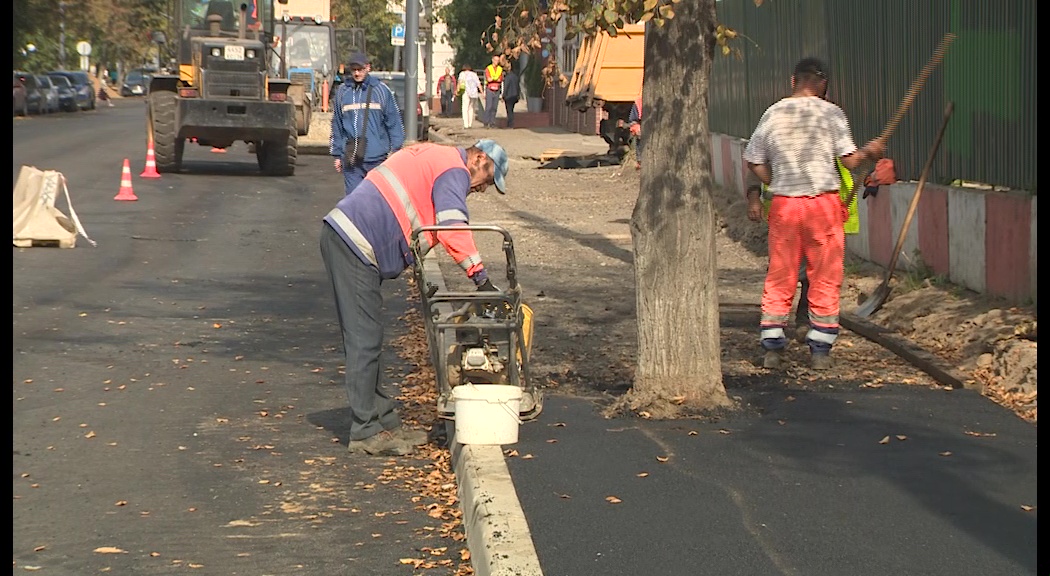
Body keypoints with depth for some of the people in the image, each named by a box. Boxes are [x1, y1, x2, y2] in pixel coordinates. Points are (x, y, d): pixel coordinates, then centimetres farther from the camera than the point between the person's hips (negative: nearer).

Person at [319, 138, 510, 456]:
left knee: (367, 339, 12)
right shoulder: (454, 170, -5)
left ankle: (385, 421, 18)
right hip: (354, 243, -11)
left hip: (340, 233, 11)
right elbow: (453, 230, -18)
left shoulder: (432, 157, 26)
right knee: (365, 341, -7)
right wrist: (481, 278, -18)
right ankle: (366, 432, -3)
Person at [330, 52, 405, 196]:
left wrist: (396, 150, -2)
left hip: (377, 158, -2)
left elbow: (394, 122, 4)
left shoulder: (381, 90, 3)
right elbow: (336, 125, 15)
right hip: (351, 159, 2)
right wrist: (337, 154, 13)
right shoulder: (342, 92, 10)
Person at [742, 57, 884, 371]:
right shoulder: (830, 113, -3)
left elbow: (753, 161, 10)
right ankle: (820, 350, 7)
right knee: (825, 279, 7)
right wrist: (870, 152, 14)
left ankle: (772, 347, 9)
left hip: (783, 204, 2)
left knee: (779, 277, 10)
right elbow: (850, 161, -5)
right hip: (824, 203, -2)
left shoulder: (773, 114, 5)